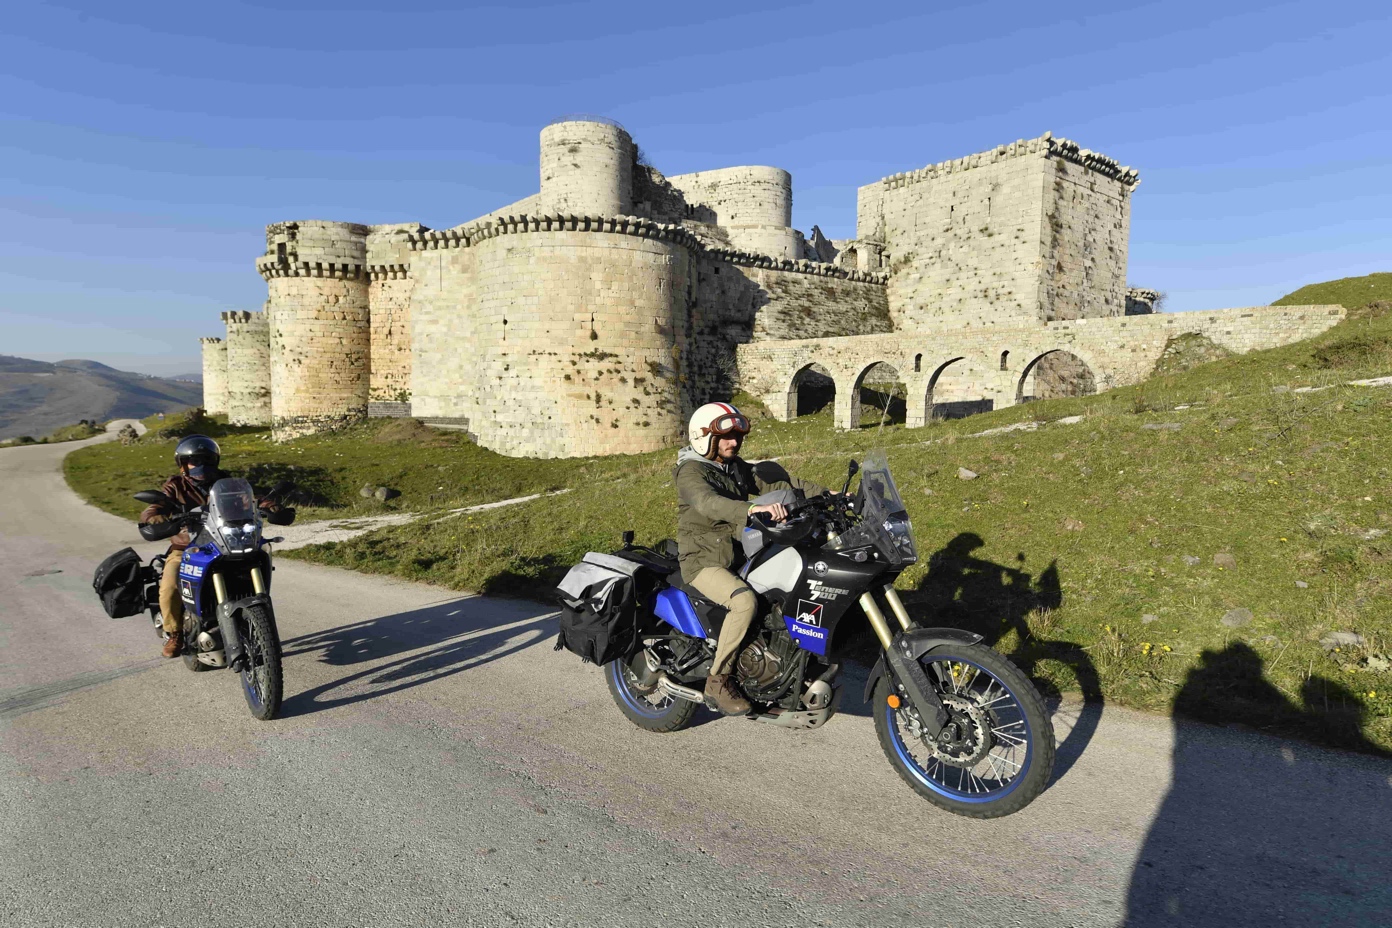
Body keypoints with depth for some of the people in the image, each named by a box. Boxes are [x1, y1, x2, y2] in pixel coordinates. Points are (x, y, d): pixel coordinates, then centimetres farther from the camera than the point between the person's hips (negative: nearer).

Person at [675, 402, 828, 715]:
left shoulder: (738, 469, 12)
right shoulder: (691, 472, -14)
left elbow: (780, 483, 8)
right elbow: (707, 502, -35)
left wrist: (827, 494, -4)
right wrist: (751, 509, -53)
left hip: (740, 556, 8)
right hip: (703, 562, -8)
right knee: (744, 601, -33)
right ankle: (718, 681, -18)